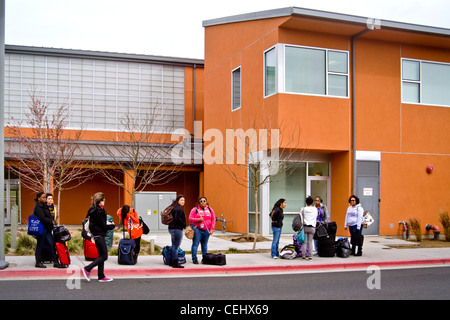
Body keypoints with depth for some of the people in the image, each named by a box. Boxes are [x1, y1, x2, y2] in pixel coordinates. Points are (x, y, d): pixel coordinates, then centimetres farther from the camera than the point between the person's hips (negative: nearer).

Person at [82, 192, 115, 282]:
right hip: (99, 235, -10)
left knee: (102, 255, 12)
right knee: (104, 256, -4)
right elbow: (103, 226, -18)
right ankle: (87, 269, -4)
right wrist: (112, 226, 0)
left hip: (97, 235, 10)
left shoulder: (93, 210, 9)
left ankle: (101, 276, 15)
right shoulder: (98, 211, -20)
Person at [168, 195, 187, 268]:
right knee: (176, 246, -6)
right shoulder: (178, 209, -14)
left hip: (172, 228, 11)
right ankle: (175, 263, -3)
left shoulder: (175, 207, 17)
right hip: (177, 229, -11)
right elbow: (177, 219, -23)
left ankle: (172, 262, 22)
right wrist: (185, 225, -12)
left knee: (174, 246, 16)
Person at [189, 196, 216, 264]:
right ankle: (194, 259, 1)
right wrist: (198, 219, -16)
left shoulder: (210, 209, 10)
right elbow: (190, 219, -1)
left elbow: (213, 220, 11)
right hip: (197, 229, -3)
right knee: (195, 244, -5)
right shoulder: (195, 209, 1)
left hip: (206, 230, 3)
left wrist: (212, 229, 3)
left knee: (205, 244, 7)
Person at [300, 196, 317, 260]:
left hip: (305, 226, -1)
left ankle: (303, 255, 2)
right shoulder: (315, 209, 6)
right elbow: (316, 217, 17)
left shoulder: (303, 209, 2)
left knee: (304, 242, 2)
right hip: (312, 227, 1)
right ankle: (309, 256, 2)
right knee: (310, 242, 3)